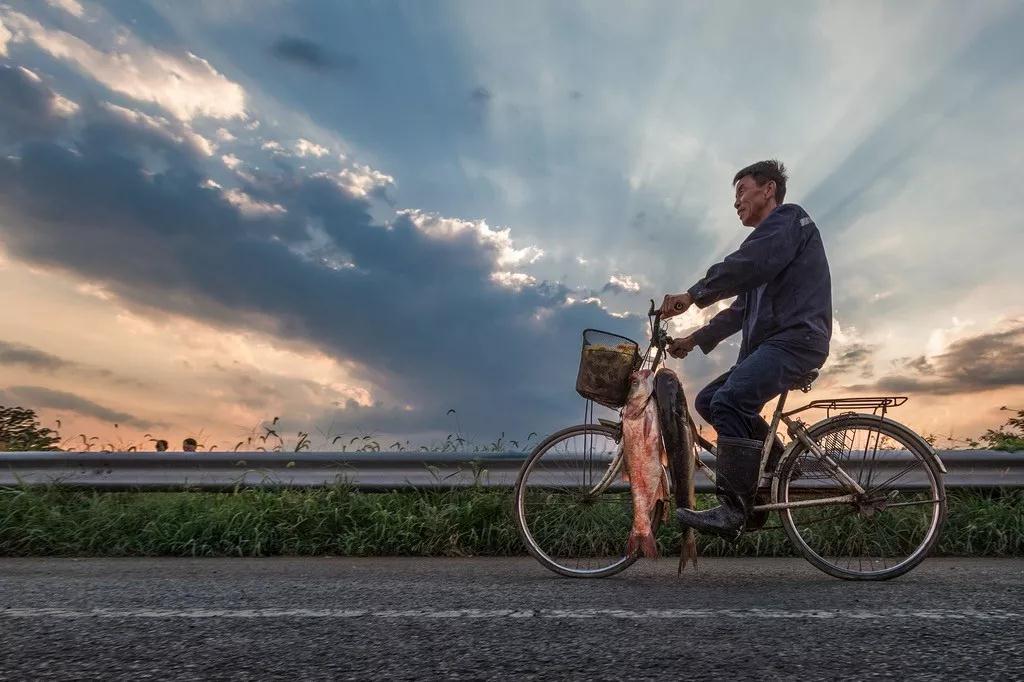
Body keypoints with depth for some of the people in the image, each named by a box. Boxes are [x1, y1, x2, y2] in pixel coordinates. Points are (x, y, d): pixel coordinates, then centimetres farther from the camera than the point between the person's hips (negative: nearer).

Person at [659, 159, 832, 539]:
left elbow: (749, 264, -20)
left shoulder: (789, 218, 2)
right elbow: (741, 309, 28)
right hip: (769, 343, 10)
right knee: (709, 400, 5)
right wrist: (695, 339, 21)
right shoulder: (767, 239, 30)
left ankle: (733, 511, -28)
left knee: (729, 401, -28)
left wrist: (693, 295, -22)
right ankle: (779, 462, 8)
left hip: (797, 337, -10)